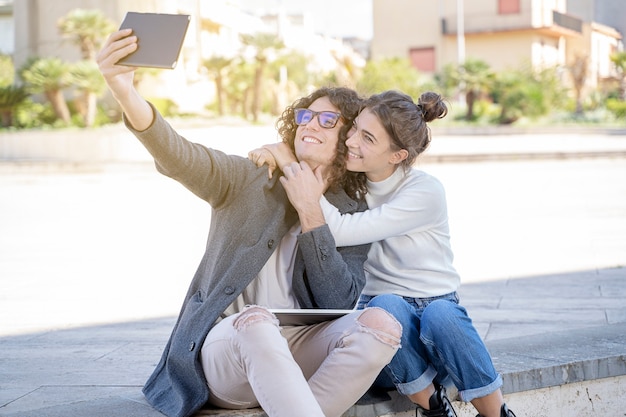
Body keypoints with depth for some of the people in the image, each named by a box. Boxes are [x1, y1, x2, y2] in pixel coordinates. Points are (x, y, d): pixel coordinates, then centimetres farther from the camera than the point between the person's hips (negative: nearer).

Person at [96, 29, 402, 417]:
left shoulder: (354, 214, 10)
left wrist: (311, 213, -10)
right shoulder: (248, 181, 6)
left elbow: (340, 302, -2)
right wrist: (126, 94, -35)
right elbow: (181, 158, -15)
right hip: (226, 347, -2)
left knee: (381, 323, -26)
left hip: (300, 355, 2)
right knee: (255, 321, -37)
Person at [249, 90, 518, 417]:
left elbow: (343, 232, -24)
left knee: (440, 315, -38)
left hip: (437, 304, -2)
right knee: (386, 306, -34)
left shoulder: (426, 193, -14)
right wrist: (281, 155, -10)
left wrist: (311, 200, -38)